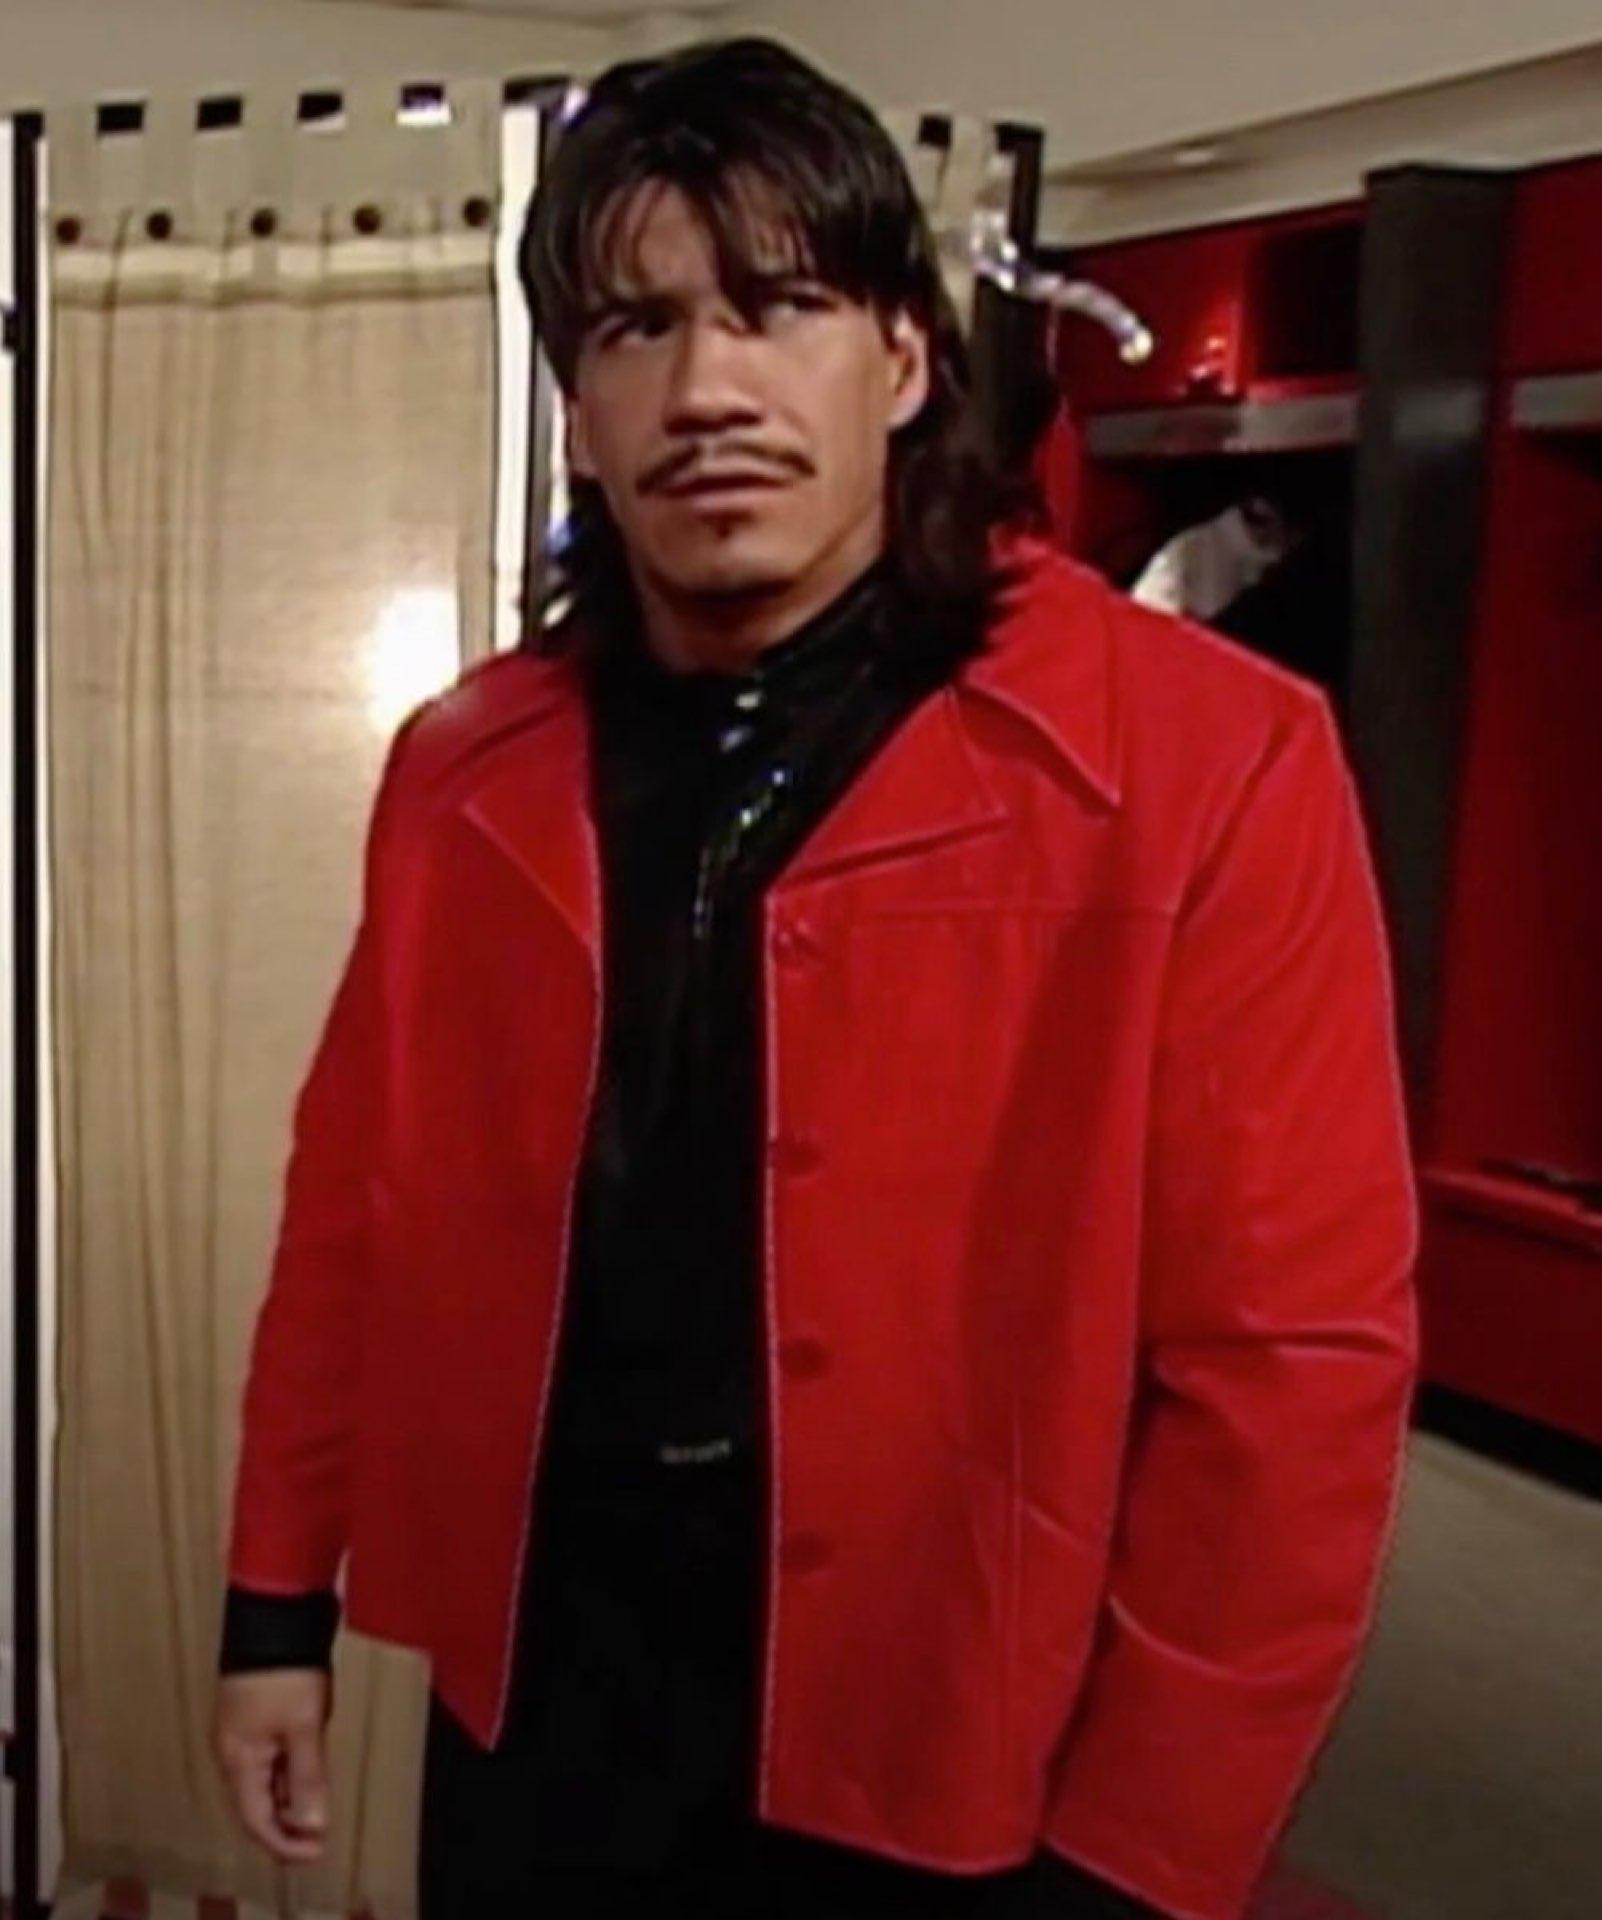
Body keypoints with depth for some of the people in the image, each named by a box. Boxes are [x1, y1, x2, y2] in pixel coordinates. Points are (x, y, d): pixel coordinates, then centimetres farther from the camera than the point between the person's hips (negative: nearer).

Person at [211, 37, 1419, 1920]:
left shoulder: (1203, 766, -16)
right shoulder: (464, 774, 0)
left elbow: (1288, 1358, -15)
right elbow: (360, 1213, 9)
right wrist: (281, 1600, 11)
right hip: (533, 1728, 4)